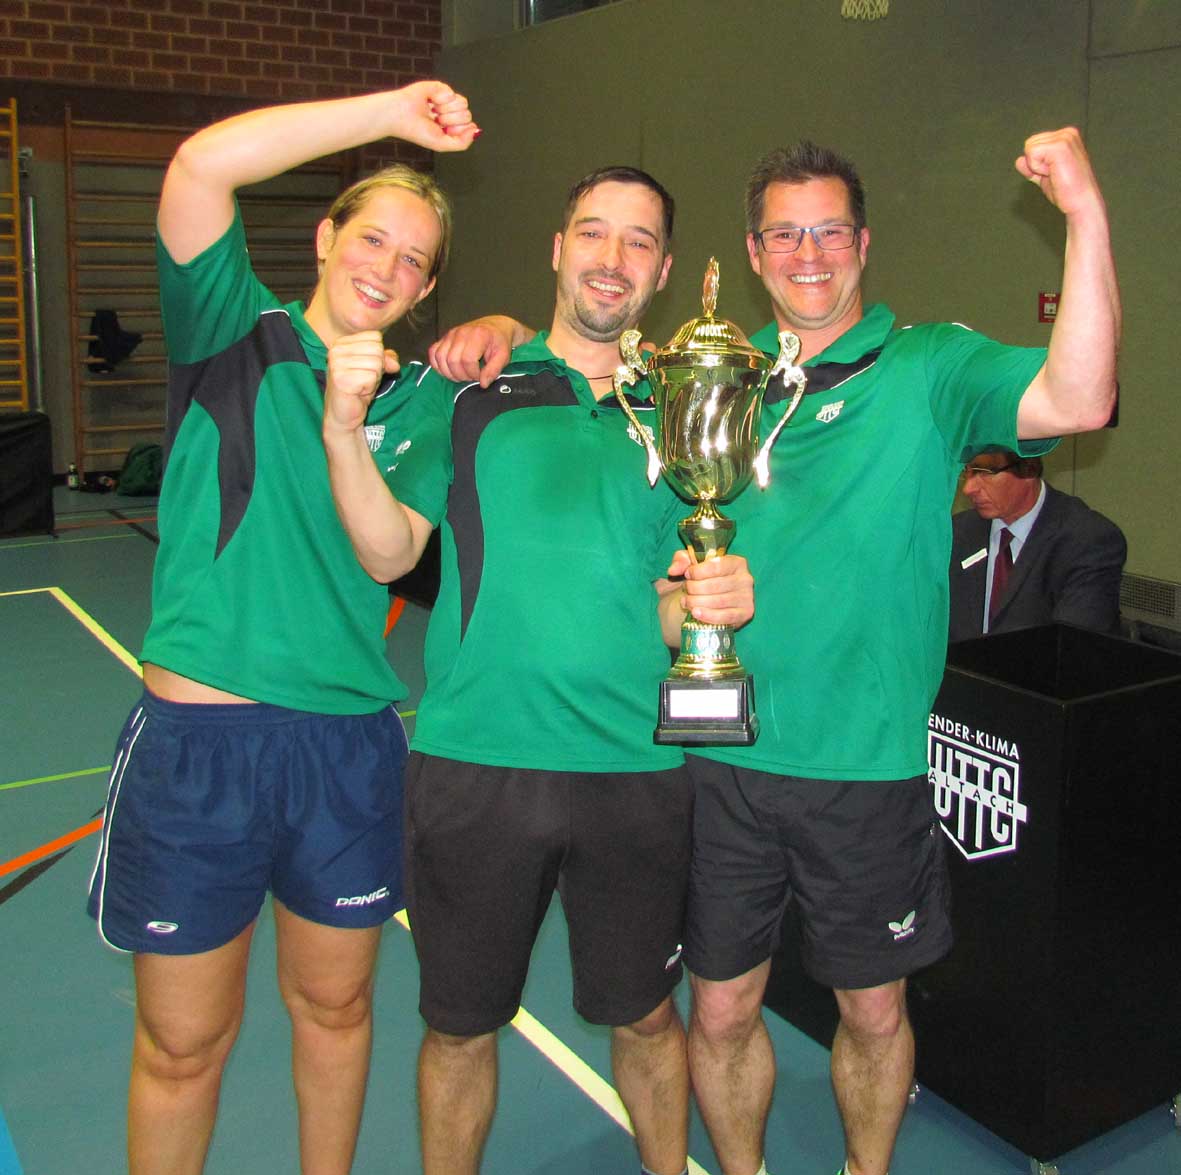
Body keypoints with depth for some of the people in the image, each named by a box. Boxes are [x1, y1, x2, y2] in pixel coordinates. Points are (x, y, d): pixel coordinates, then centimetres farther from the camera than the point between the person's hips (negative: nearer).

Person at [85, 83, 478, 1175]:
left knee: (334, 1007, 20)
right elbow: (200, 166, -15)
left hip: (349, 745, 4)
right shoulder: (238, 334, -2)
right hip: (197, 741, -3)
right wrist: (392, 111, -14)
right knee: (183, 1042, 9)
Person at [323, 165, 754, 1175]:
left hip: (635, 768, 1)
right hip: (473, 760, -1)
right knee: (460, 1025, 15)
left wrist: (715, 601, -15)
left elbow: (672, 615, 8)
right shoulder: (465, 390, 4)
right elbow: (387, 551, -5)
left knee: (645, 1018, 16)